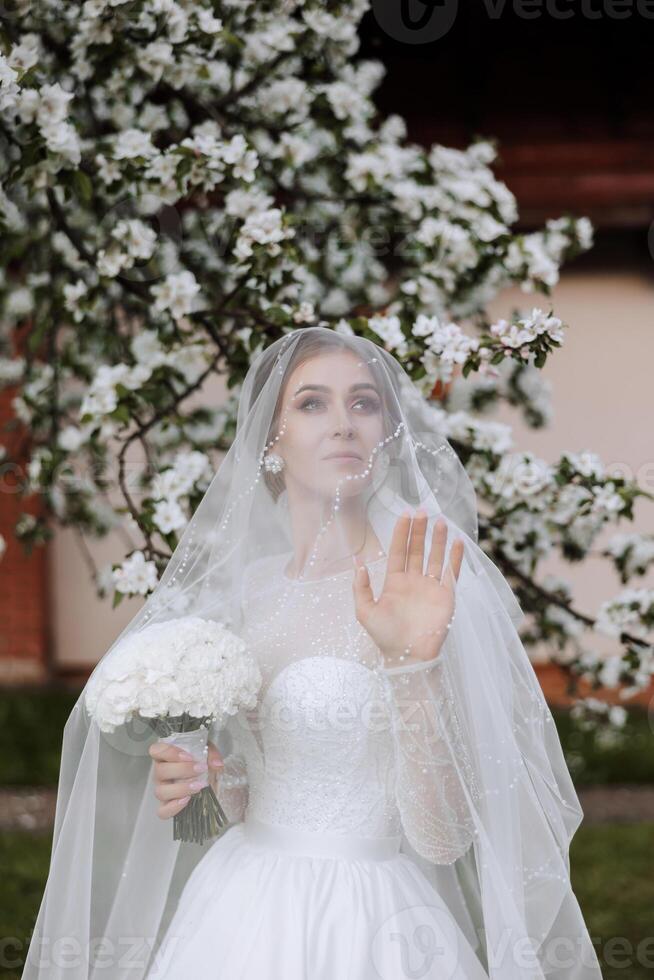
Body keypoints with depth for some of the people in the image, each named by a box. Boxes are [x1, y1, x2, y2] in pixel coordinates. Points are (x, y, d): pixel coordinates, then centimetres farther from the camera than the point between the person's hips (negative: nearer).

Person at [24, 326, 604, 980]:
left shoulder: (430, 588, -14)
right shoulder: (241, 588, 2)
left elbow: (441, 839, -20)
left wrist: (412, 663, -29)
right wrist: (199, 779, -5)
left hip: (373, 927, -5)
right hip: (242, 915, 5)